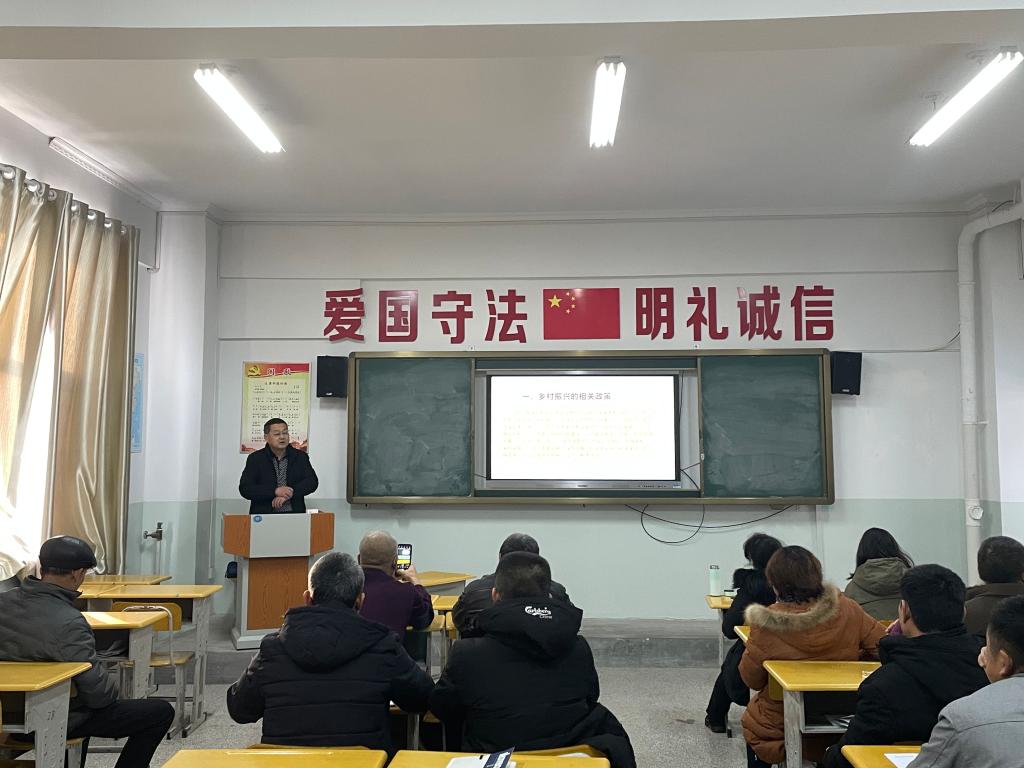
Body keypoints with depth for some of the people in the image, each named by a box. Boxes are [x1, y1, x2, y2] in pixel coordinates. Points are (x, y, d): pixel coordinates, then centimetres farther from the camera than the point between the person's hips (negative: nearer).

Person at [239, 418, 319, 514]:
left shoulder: (301, 457, 12)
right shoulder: (255, 458, 7)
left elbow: (312, 482, 2)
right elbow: (244, 489, -1)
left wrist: (289, 494, -13)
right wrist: (275, 491, -13)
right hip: (263, 516, 0)